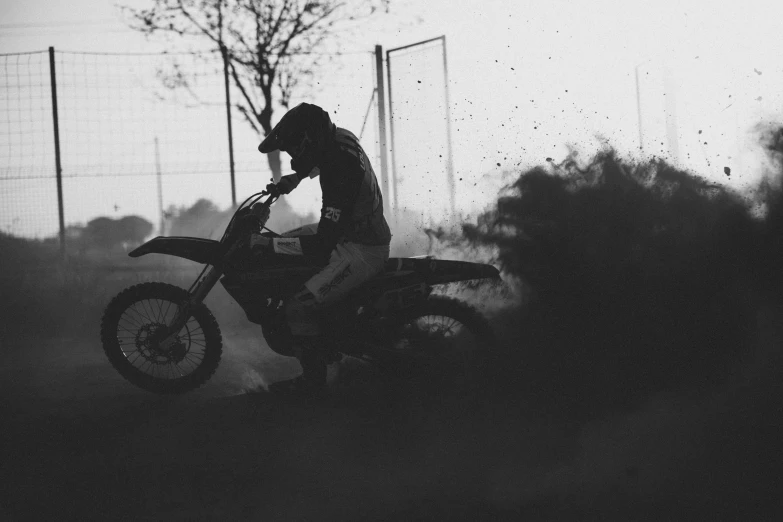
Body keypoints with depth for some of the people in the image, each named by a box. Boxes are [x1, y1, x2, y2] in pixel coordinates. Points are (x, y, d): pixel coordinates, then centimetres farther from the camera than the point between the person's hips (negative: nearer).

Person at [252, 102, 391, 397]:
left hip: (362, 251, -10)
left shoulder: (340, 174, -34)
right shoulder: (339, 137, -6)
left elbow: (322, 244, -33)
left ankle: (313, 378, -1)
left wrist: (269, 244, -28)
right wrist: (297, 177, 12)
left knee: (299, 307, -17)